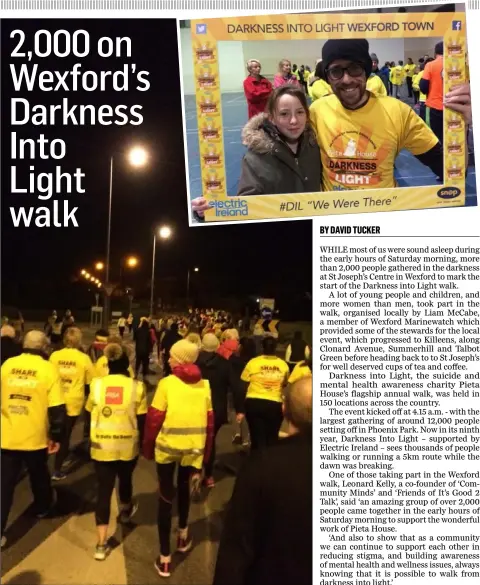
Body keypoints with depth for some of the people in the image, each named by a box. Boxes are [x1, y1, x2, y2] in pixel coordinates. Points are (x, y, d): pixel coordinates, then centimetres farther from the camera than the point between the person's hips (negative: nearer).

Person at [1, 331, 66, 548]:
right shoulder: (49, 369, -12)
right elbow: (57, 408, -14)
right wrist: (56, 436, -3)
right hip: (35, 437, -2)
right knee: (39, 474, 23)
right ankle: (42, 506, 47)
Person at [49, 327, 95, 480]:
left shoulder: (55, 355, -3)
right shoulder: (84, 358, -9)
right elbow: (89, 382, 1)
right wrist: (85, 394, 20)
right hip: (73, 402, -2)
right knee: (65, 434, 9)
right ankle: (57, 470, 13)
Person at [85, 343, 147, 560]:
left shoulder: (96, 385, -4)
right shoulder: (136, 387, -9)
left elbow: (90, 415, 5)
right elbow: (141, 419, -4)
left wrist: (91, 440, 20)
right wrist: (141, 441, 11)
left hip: (101, 446, 0)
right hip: (128, 445, 0)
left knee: (103, 489, 5)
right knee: (125, 479, 26)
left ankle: (101, 543, 6)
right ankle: (125, 511, 53)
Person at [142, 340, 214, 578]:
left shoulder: (167, 383, -9)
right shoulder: (204, 385, 2)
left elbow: (154, 418, -8)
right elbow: (209, 422, 4)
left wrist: (148, 447, 5)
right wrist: (205, 454, 13)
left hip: (168, 445, -4)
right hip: (194, 447, 4)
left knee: (166, 497, 10)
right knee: (184, 489, 28)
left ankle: (165, 558, 16)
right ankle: (183, 536, 47)